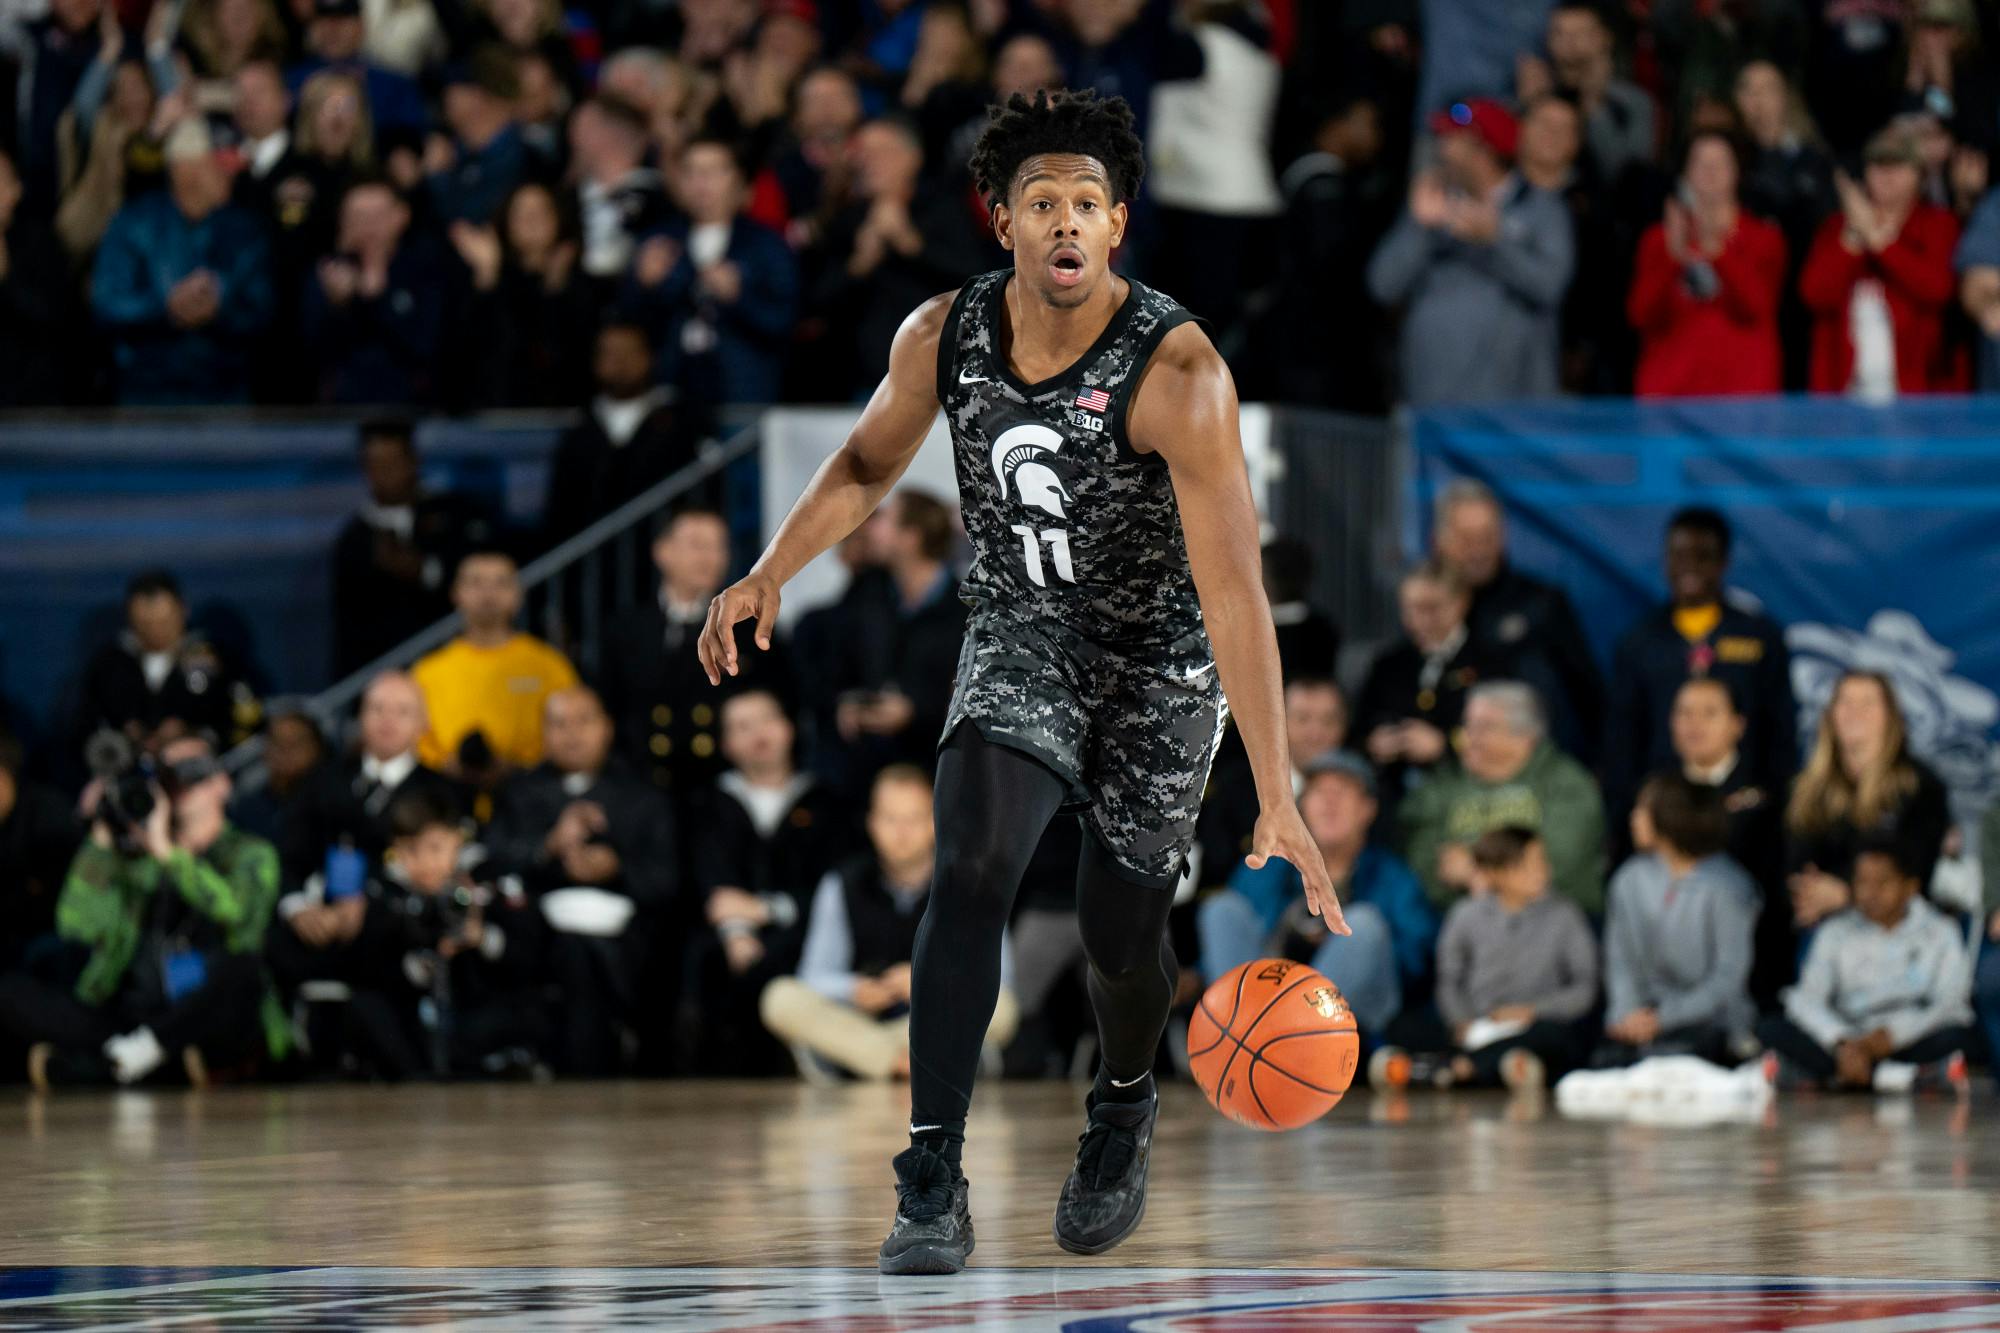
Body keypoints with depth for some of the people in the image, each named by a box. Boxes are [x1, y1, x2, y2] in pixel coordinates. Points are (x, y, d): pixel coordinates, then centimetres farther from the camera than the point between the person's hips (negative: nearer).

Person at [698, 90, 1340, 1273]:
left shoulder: (1177, 371, -29)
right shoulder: (944, 337, -13)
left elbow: (1234, 591, -33)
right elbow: (869, 465, 9)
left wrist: (1279, 798, -38)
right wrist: (770, 575, -8)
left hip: (1158, 665, -2)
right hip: (1022, 639, 2)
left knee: (1122, 934, 7)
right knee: (971, 872, -22)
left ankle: (1125, 1108, 43)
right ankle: (933, 1188, -24)